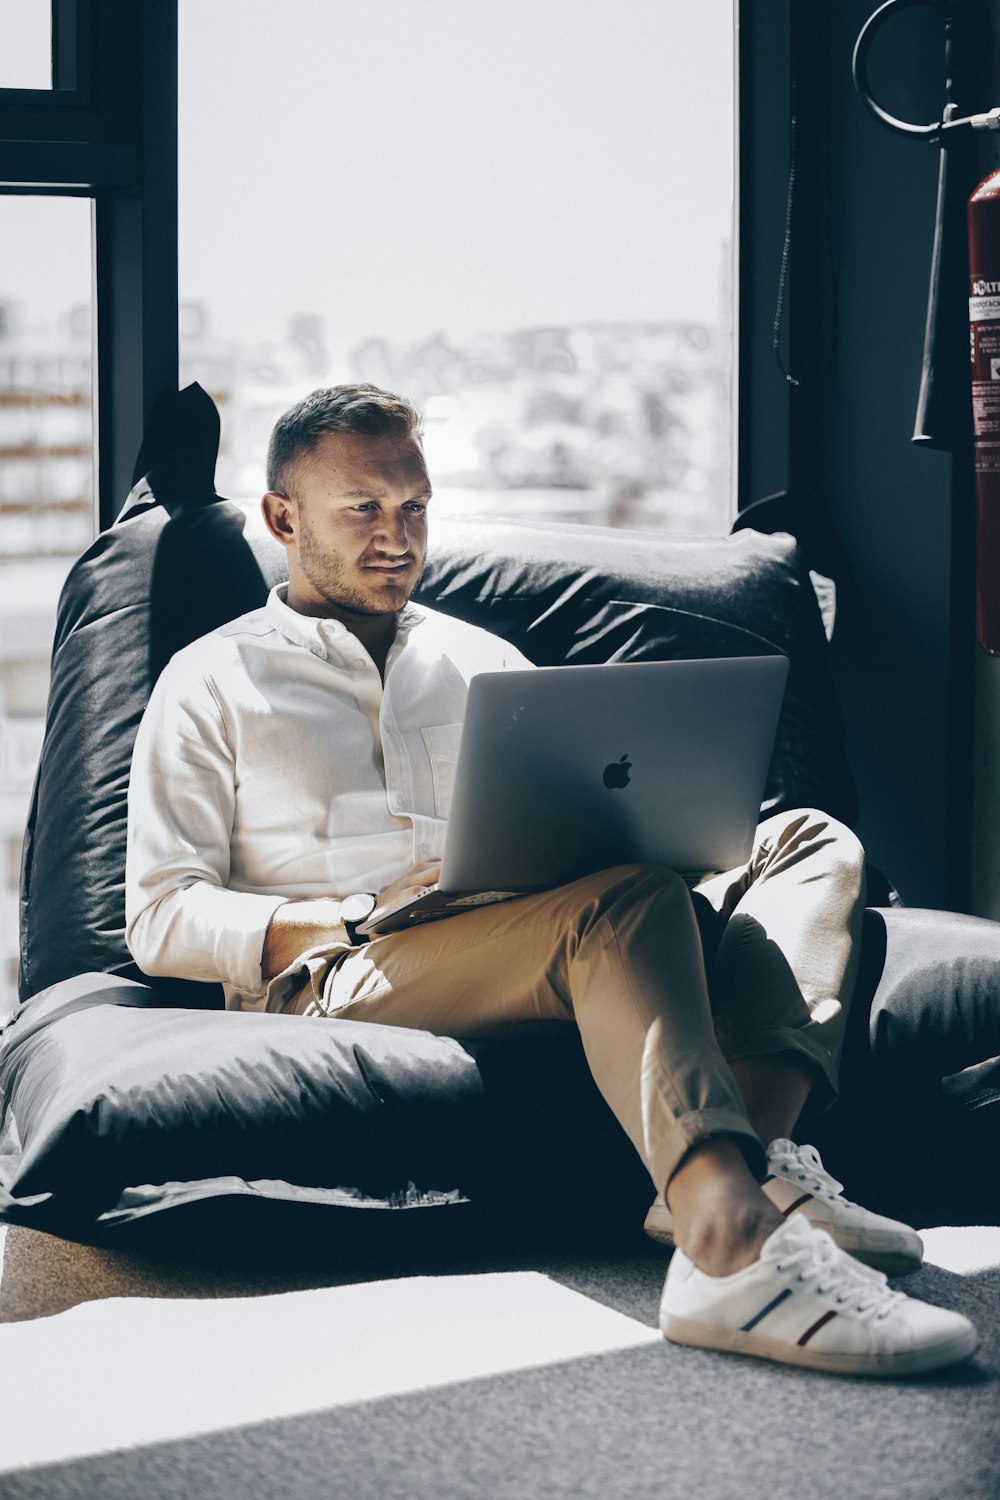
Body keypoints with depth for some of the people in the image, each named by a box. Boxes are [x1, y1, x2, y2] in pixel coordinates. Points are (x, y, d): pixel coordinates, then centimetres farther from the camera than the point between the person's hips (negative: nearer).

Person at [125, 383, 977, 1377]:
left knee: (810, 842, -12)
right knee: (621, 893, -34)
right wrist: (351, 919, -12)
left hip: (543, 954, 6)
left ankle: (756, 1154, -40)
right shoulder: (212, 682, 14)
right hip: (341, 983, -6)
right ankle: (734, 1245, -55)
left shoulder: (483, 661, 28)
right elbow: (160, 919, 3)